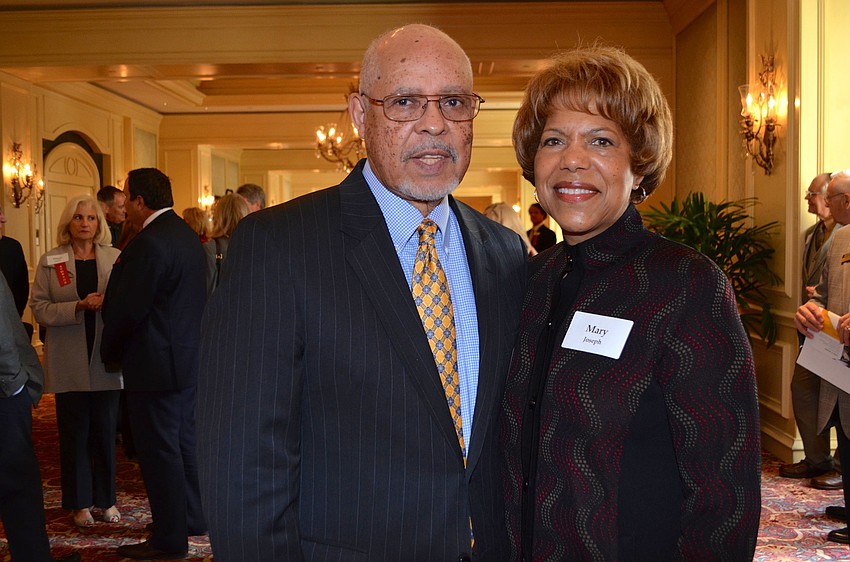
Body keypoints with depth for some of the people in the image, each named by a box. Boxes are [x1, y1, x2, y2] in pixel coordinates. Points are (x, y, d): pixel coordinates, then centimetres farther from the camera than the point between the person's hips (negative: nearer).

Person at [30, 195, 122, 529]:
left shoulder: (115, 258, 4)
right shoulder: (50, 262, 3)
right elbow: (39, 309, -4)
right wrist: (80, 307, -17)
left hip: (105, 360, 1)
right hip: (69, 363, -1)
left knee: (105, 429, 7)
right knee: (74, 432, 6)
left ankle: (105, 498, 21)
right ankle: (79, 503, 17)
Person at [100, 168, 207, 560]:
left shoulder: (148, 244, -21)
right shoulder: (187, 235, 9)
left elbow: (126, 310, -19)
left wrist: (111, 352, -1)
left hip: (156, 364, -10)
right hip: (190, 358, 10)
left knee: (159, 451, 0)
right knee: (184, 441, 19)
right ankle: (192, 517, 32)